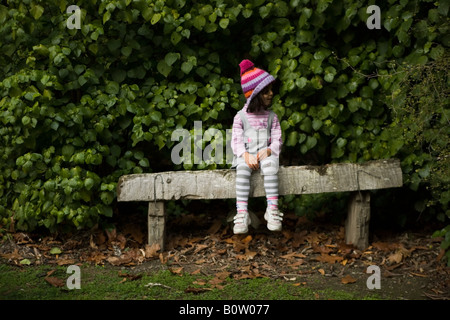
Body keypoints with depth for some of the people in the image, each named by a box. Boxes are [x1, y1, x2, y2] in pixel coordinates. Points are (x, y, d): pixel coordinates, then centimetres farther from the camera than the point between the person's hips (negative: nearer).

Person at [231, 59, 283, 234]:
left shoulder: (271, 116, 13)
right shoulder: (241, 116, 7)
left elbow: (277, 140, 7)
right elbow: (236, 141, 0)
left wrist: (268, 150, -15)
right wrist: (246, 155, -19)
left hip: (265, 154, 1)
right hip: (246, 155, -1)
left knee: (270, 165, -35)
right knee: (242, 169, -35)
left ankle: (272, 209, -37)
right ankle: (242, 213, -40)